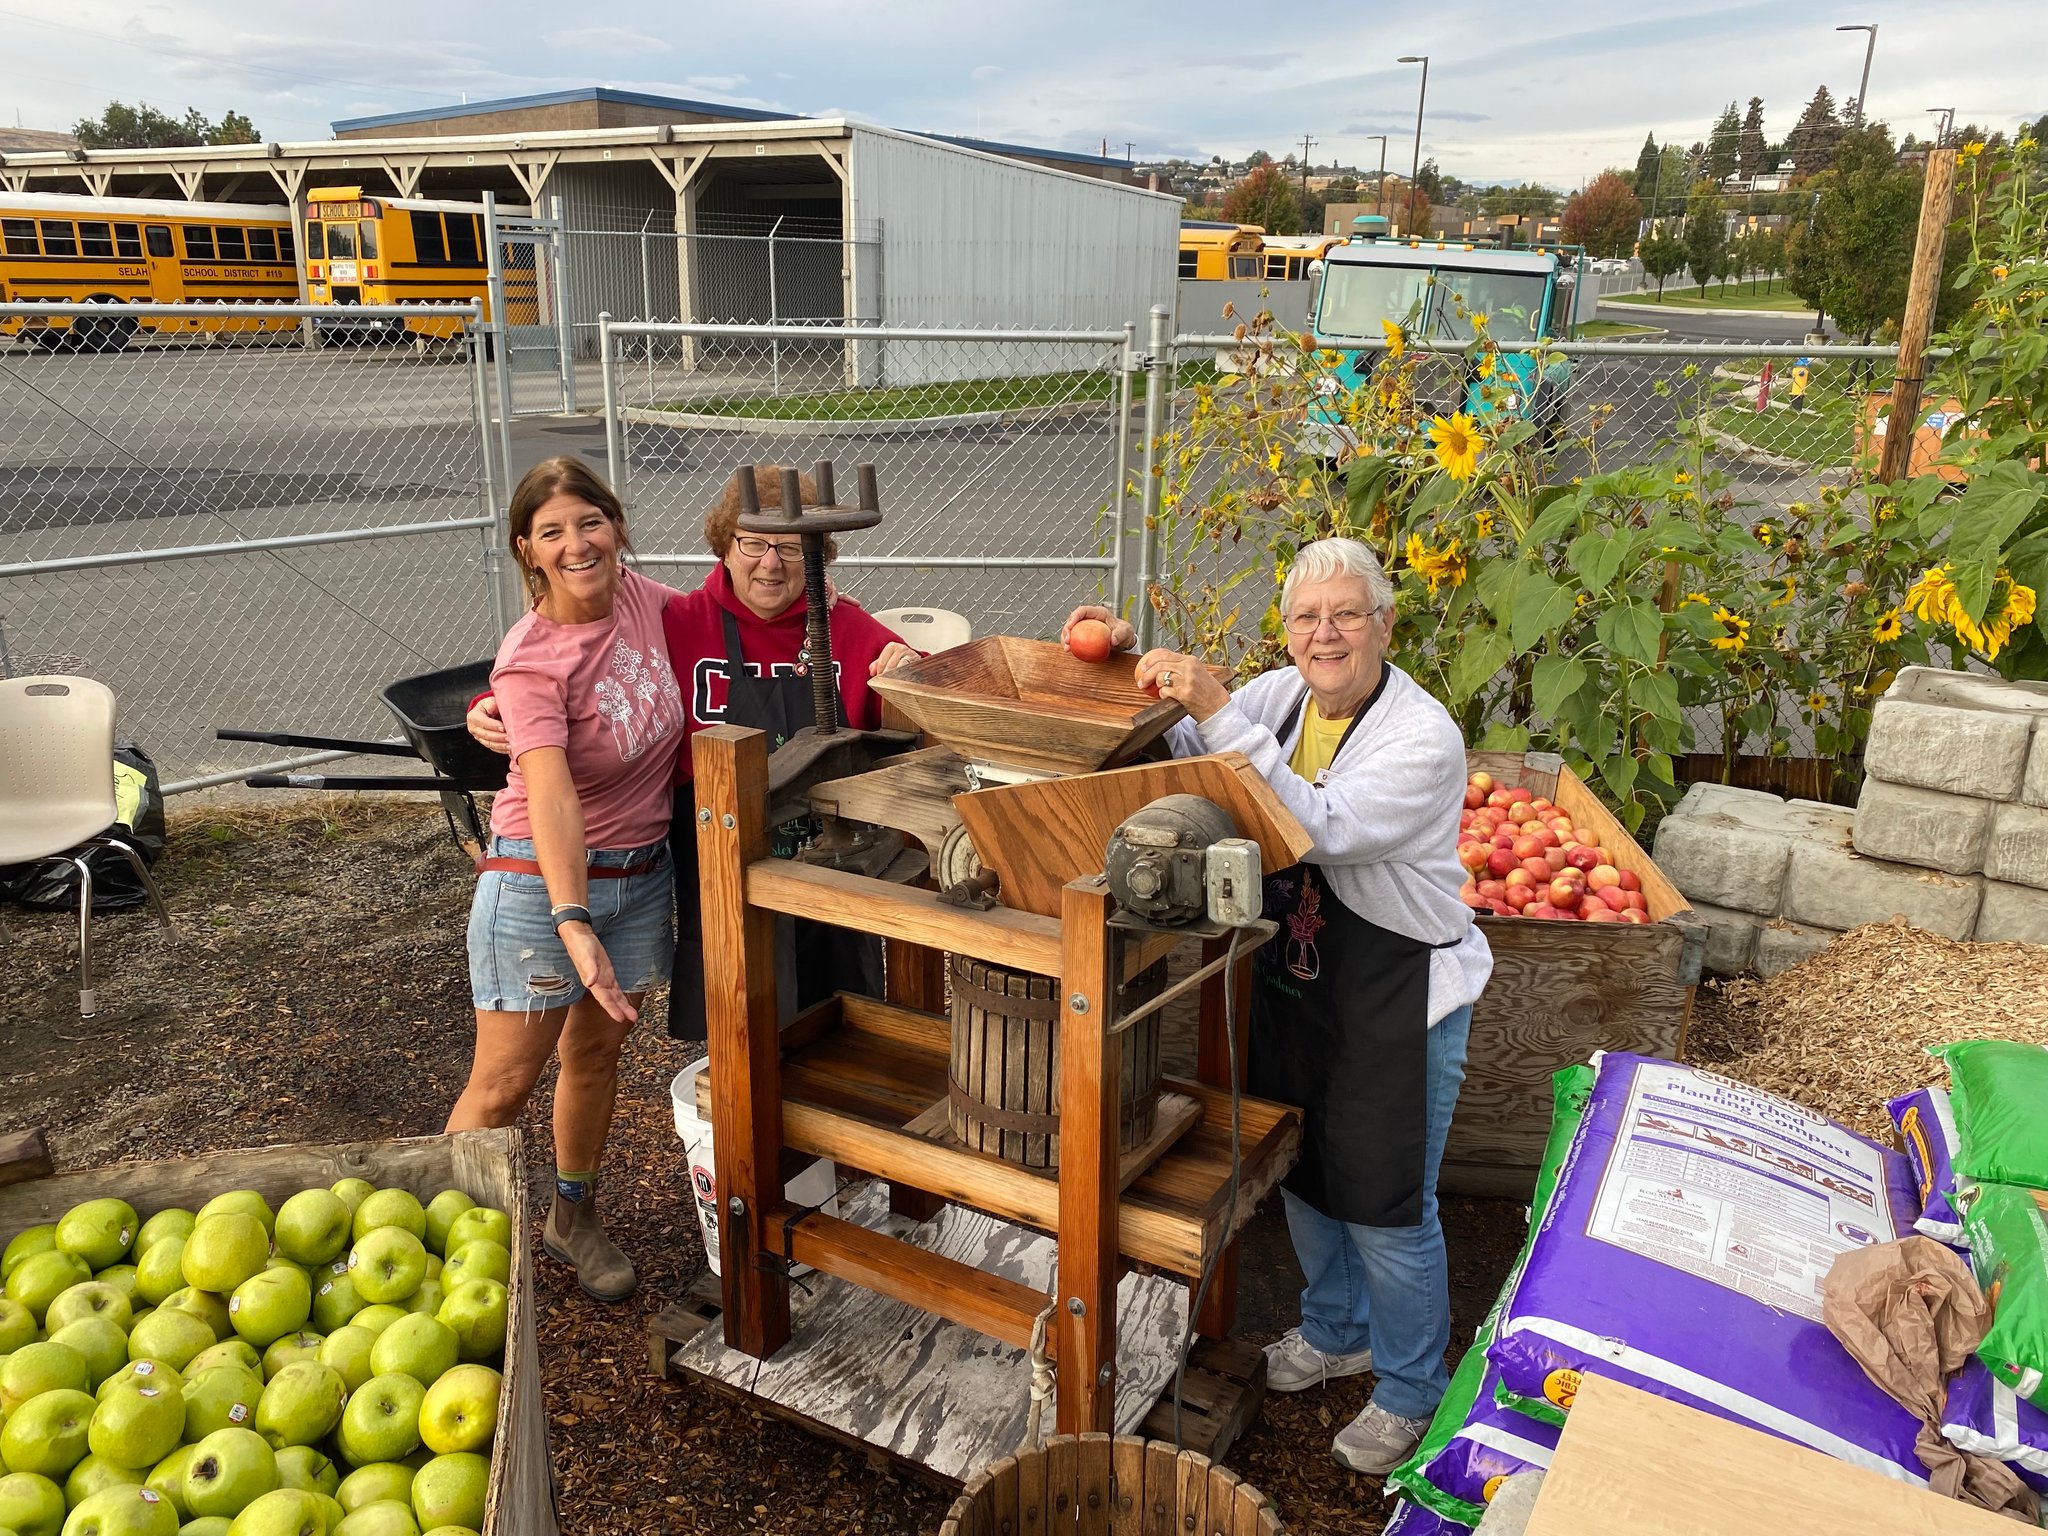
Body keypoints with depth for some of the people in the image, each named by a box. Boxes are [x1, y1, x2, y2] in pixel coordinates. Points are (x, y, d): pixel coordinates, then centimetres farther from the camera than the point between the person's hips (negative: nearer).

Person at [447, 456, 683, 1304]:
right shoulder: (531, 663, -22)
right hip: (542, 881, -5)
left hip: (642, 872, 5)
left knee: (597, 1049, 19)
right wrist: (573, 924, -45)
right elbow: (552, 798, -35)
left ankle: (573, 1219, 38)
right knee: (505, 1082, 1)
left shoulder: (646, 599, -6)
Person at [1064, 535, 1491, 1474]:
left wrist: (1220, 712, -37)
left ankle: (1411, 1393, 32)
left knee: (1386, 1204, 6)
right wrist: (1133, 661, -12)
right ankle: (1337, 1332, 49)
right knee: (1302, 1168, 23)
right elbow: (1177, 752, 3)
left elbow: (1319, 828, -34)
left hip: (1398, 1001, -7)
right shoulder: (1283, 694, -2)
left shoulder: (1423, 737, -22)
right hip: (1292, 978, 7)